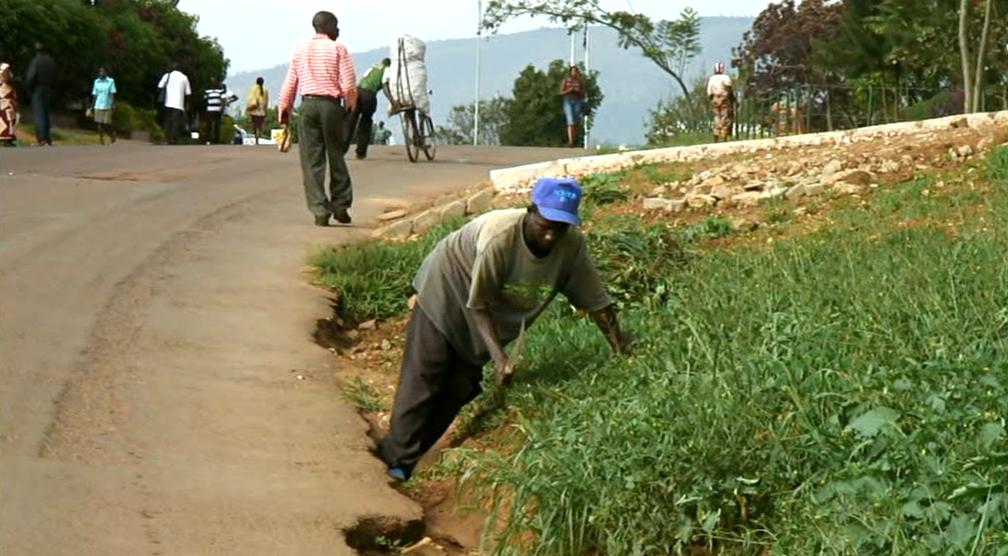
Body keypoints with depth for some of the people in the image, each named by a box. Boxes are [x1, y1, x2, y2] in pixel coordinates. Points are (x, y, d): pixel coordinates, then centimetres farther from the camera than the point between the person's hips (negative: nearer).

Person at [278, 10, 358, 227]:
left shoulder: (300, 49, 9)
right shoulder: (338, 49, -2)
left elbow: (290, 82, 11)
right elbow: (349, 83, -7)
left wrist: (284, 107, 17)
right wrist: (350, 104, 8)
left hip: (308, 105, 2)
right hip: (331, 104, -2)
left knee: (312, 160, 2)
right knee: (336, 156, 11)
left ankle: (320, 211, -3)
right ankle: (340, 205, 11)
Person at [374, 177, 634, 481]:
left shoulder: (572, 245, -26)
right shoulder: (500, 237, -39)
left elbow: (596, 300, -13)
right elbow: (478, 304, -31)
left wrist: (620, 347, -12)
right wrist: (499, 357, -38)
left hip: (498, 314, 5)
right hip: (449, 289, -5)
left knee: (461, 387, 4)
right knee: (425, 377, -7)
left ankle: (407, 459, 15)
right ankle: (397, 458, 0)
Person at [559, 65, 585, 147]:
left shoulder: (580, 81, 7)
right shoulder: (566, 80, 3)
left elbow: (583, 93, 10)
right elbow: (561, 92, 4)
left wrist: (578, 91, -10)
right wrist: (569, 90, -13)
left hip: (577, 102, 3)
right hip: (568, 101, -3)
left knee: (575, 123, 6)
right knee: (570, 122, -17)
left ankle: (573, 140, 17)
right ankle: (570, 141, -25)